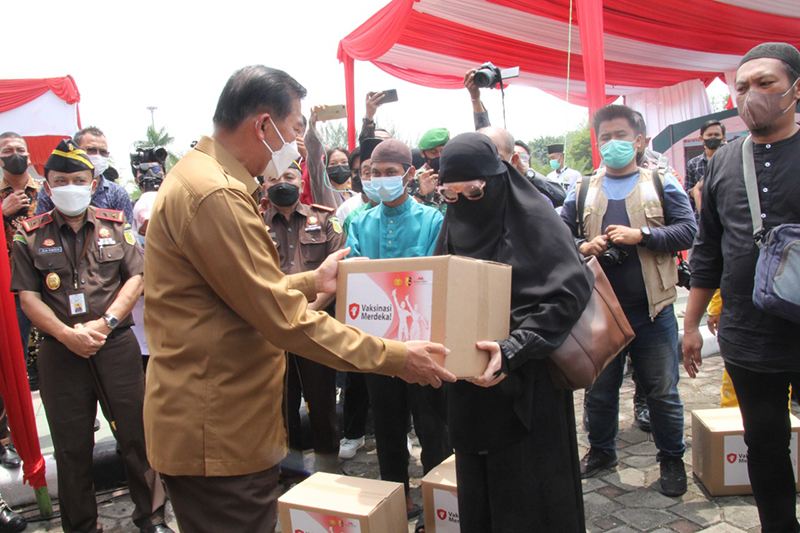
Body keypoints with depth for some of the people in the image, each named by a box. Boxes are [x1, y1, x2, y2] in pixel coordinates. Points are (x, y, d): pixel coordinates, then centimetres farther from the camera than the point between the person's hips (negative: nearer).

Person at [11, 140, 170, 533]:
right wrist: (66, 334, -12)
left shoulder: (114, 225, 7)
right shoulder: (30, 236, 5)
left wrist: (105, 323, -11)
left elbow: (135, 278, 1)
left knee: (136, 433, 5)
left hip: (117, 344, 0)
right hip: (60, 351, 0)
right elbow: (28, 296, 0)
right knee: (72, 445, 10)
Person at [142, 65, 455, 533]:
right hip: (217, 436, -10)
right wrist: (394, 357, -19)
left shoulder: (203, 177, 13)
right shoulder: (216, 196, -22)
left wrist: (312, 281, 14)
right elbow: (282, 317, -24)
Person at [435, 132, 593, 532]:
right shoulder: (452, 228, 7)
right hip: (470, 387, 5)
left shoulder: (533, 220, -10)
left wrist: (513, 349, -28)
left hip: (528, 388, -5)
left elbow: (571, 291, -19)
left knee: (528, 500, 6)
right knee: (477, 494, 15)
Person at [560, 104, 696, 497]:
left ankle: (671, 458, 28)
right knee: (599, 388, 14)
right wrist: (582, 246, -11)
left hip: (651, 307, -2)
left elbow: (687, 230, -4)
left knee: (662, 390, 8)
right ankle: (601, 450, 34)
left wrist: (641, 235, -17)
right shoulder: (583, 190, 10)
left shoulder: (661, 184, 4)